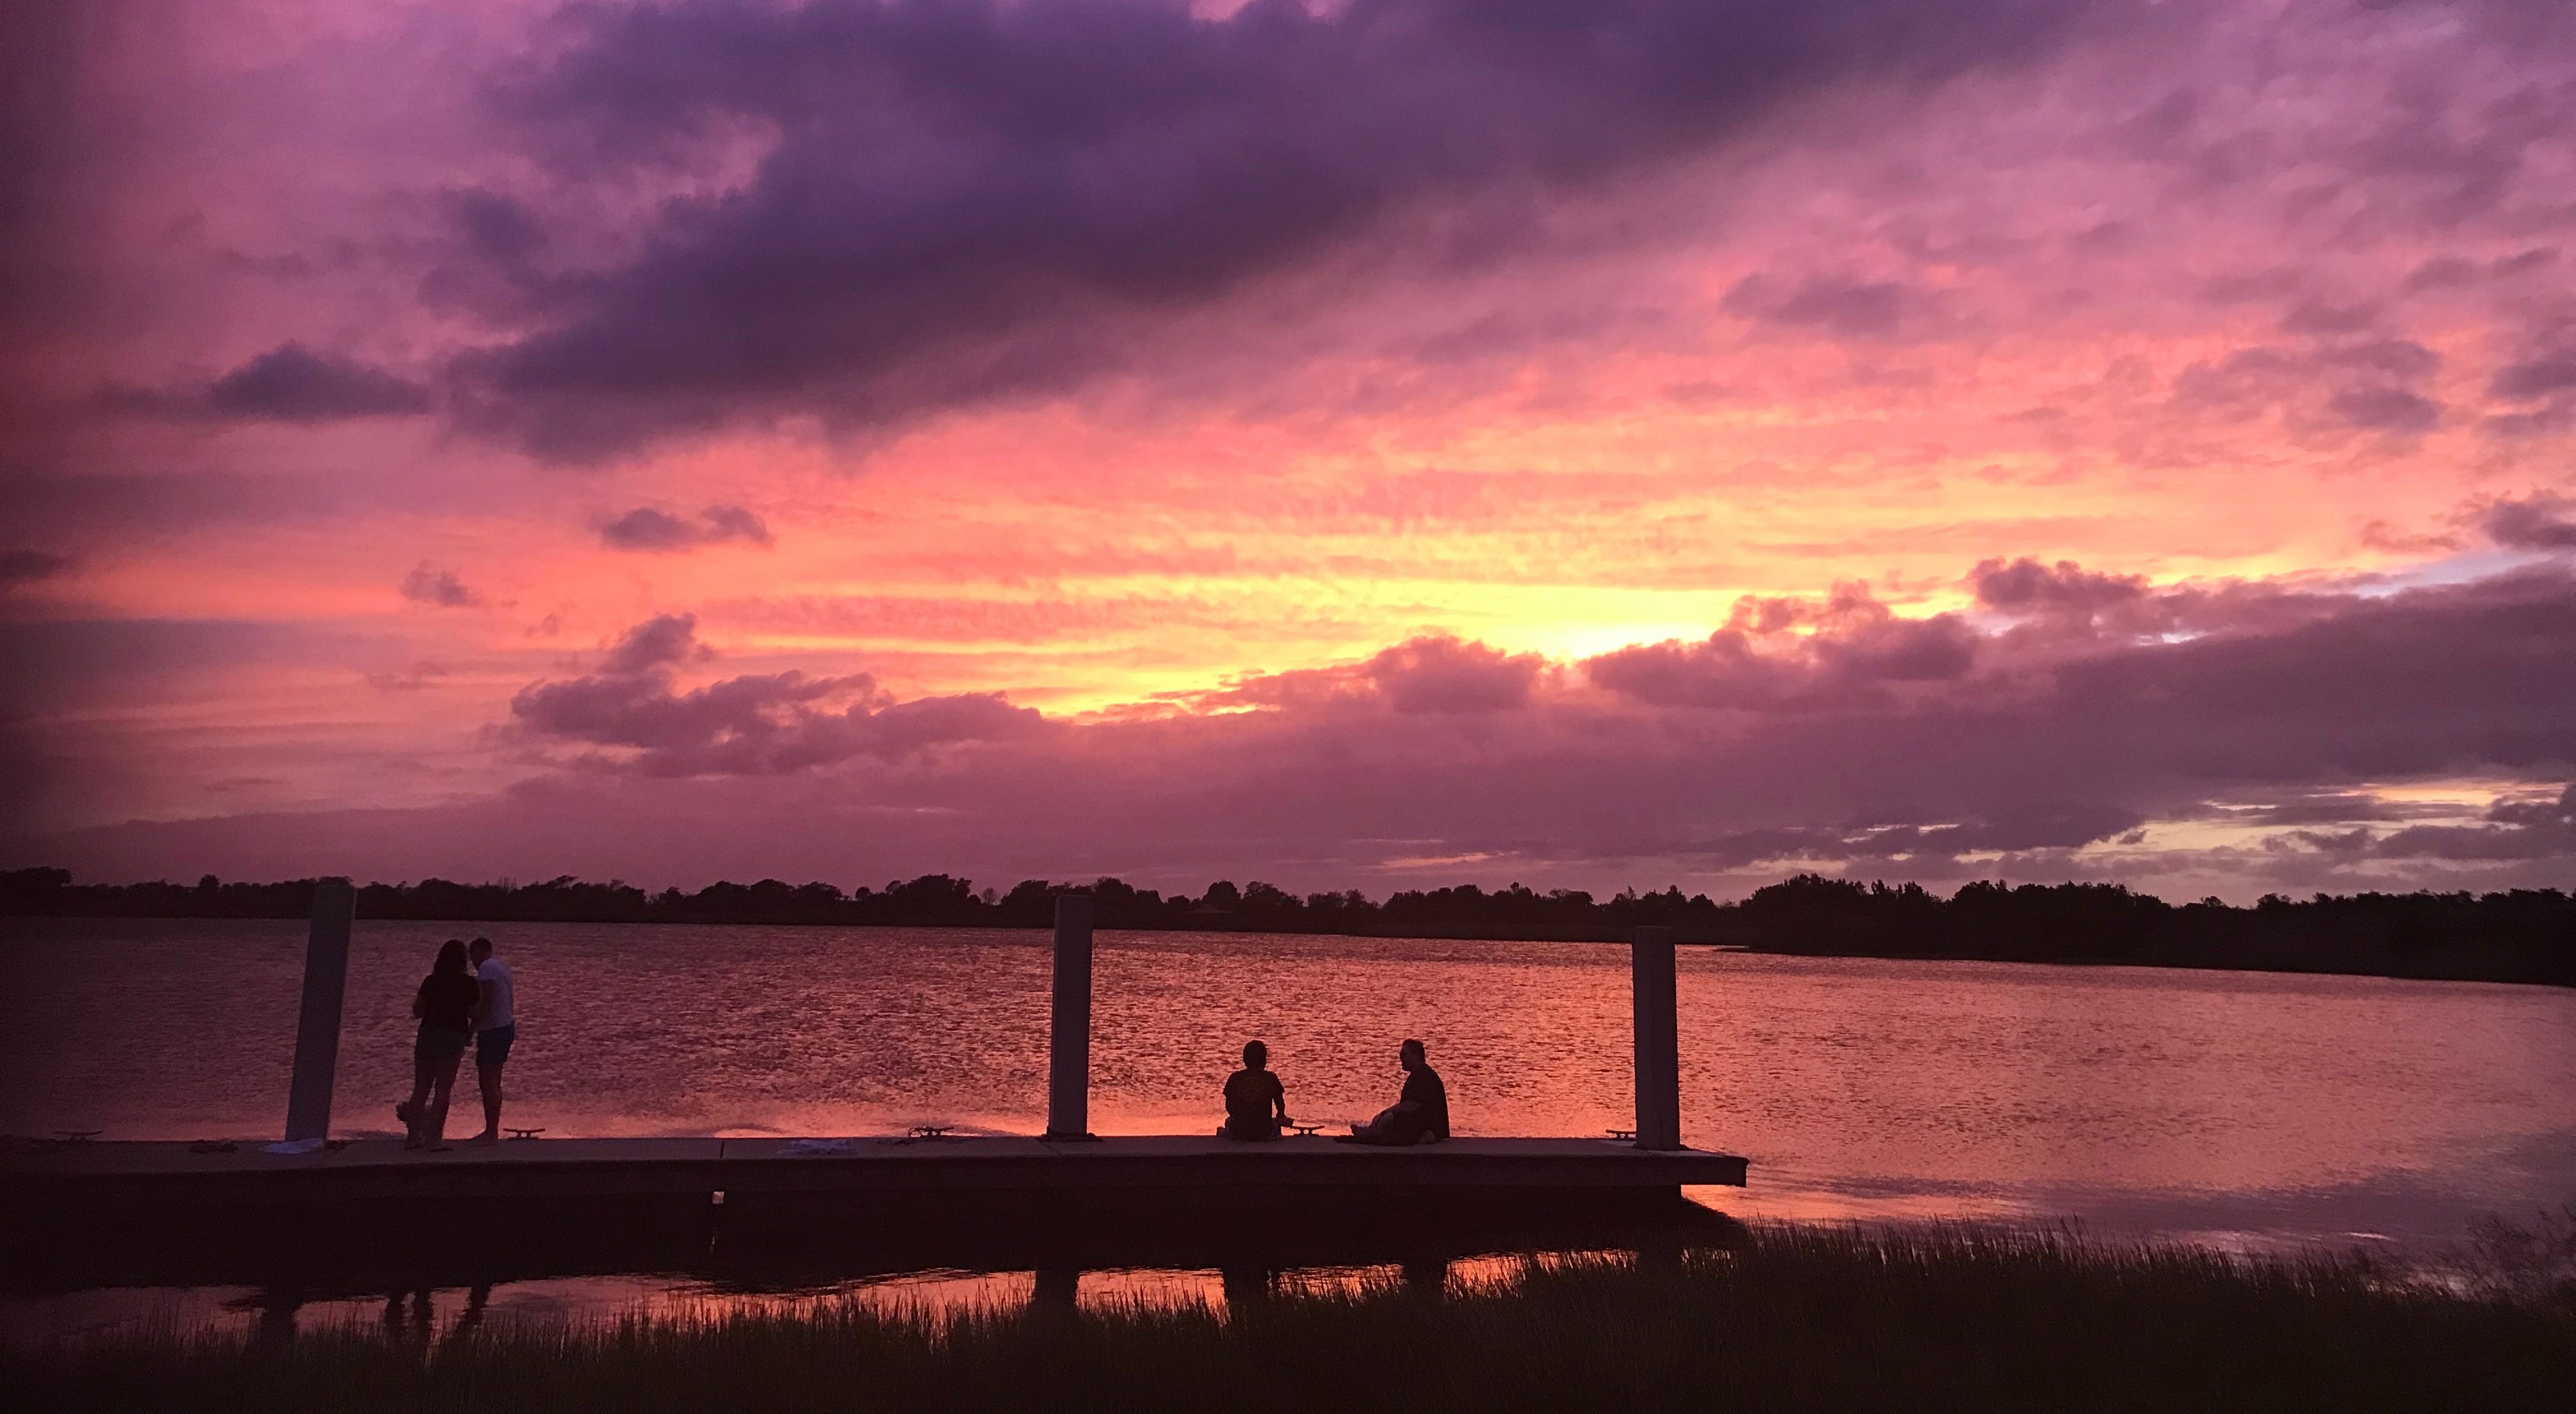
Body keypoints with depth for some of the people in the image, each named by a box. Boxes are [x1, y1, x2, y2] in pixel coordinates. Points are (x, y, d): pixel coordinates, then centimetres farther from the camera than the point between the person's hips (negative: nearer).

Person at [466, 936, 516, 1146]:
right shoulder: (501, 966, 18)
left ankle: (492, 1133, -6)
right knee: (491, 1083, 15)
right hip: (506, 1026, 10)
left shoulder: (487, 967, -13)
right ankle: (491, 1131, 20)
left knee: (488, 1082, -7)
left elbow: (487, 1001, -21)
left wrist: (473, 1027, -18)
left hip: (493, 1031, -10)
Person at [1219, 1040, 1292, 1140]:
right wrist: (1281, 1116, 30)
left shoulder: (1235, 1078, -4)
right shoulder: (1271, 1078, -5)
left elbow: (1229, 1107, 6)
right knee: (1276, 1123, 36)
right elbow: (1280, 1104, 8)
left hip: (1238, 1133, 1)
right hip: (1265, 1133, -1)